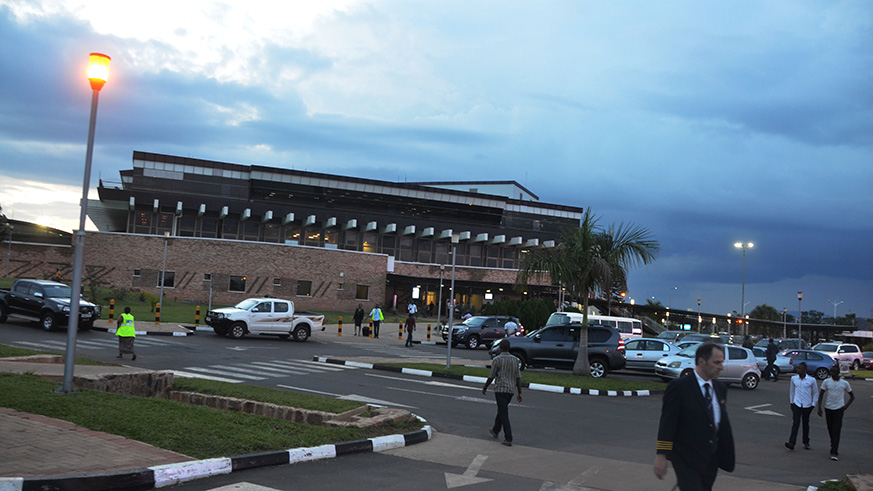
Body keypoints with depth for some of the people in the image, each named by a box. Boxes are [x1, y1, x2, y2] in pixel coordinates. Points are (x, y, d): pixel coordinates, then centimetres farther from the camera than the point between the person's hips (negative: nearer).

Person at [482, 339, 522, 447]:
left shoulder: (497, 360, -11)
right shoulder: (515, 359, 4)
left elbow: (491, 377, -7)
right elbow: (518, 377, 4)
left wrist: (485, 388, 9)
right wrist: (519, 392, 6)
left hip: (500, 389, -6)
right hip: (511, 390, 6)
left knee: (504, 414, -5)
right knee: (501, 410, 24)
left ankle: (508, 439, -10)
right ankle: (495, 431, 40)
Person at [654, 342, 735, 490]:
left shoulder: (720, 388, 11)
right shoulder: (679, 386, -10)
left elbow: (724, 423, 19)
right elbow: (667, 423, -12)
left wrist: (729, 454, 18)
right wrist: (661, 455, -15)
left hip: (711, 461, 7)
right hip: (686, 461, -6)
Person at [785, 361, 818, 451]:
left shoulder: (811, 380, -6)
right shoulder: (794, 378, 1)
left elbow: (816, 393, 6)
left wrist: (813, 404, 2)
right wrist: (791, 402, 15)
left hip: (807, 405, 0)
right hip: (796, 404, 0)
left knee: (806, 423, 11)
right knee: (795, 423, -11)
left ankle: (806, 442, 27)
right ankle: (791, 443, -18)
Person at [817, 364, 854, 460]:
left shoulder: (844, 383, 0)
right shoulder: (826, 382, 1)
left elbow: (852, 396, 11)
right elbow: (821, 395, 5)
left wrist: (847, 406, -2)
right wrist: (819, 407, -3)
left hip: (839, 409, -2)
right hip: (828, 408, 2)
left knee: (836, 431, -11)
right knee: (830, 430, 12)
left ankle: (834, 453, -13)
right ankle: (834, 447, 33)